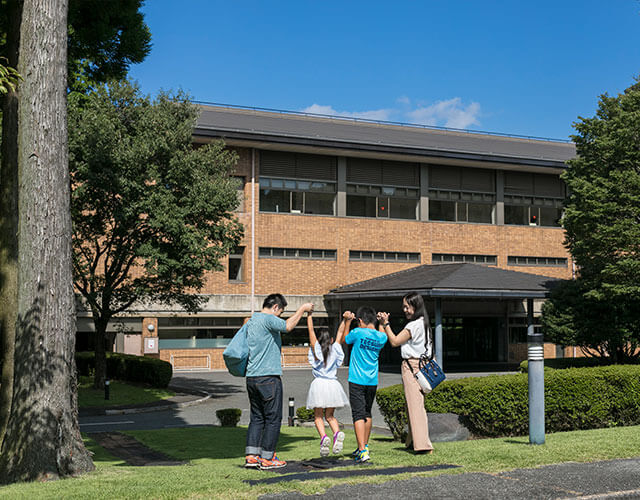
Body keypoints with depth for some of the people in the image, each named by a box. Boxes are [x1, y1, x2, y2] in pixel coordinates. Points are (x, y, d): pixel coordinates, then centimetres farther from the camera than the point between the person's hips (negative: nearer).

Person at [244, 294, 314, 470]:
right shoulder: (268, 319, -10)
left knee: (256, 417, 12)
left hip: (252, 376, 9)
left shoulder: (251, 321, 17)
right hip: (268, 377, -9)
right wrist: (302, 309, -16)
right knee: (273, 418, 0)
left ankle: (251, 455, 7)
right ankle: (267, 458, 2)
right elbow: (288, 326, -27)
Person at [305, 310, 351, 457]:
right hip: (333, 384, 3)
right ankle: (337, 433, -14)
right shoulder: (335, 349, 8)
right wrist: (346, 319, 8)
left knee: (318, 416, 6)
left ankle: (323, 437, -19)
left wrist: (309, 315, 6)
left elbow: (311, 330, 3)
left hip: (319, 384, -3)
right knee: (329, 415, 14)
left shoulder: (316, 349, 1)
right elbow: (340, 333, 15)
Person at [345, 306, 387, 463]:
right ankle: (365, 446, 32)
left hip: (357, 380, -5)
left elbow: (344, 339, 7)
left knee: (358, 415, -6)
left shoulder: (358, 333, -12)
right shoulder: (382, 337, 1)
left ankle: (362, 452, -16)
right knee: (367, 413, 20)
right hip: (373, 381, 5)